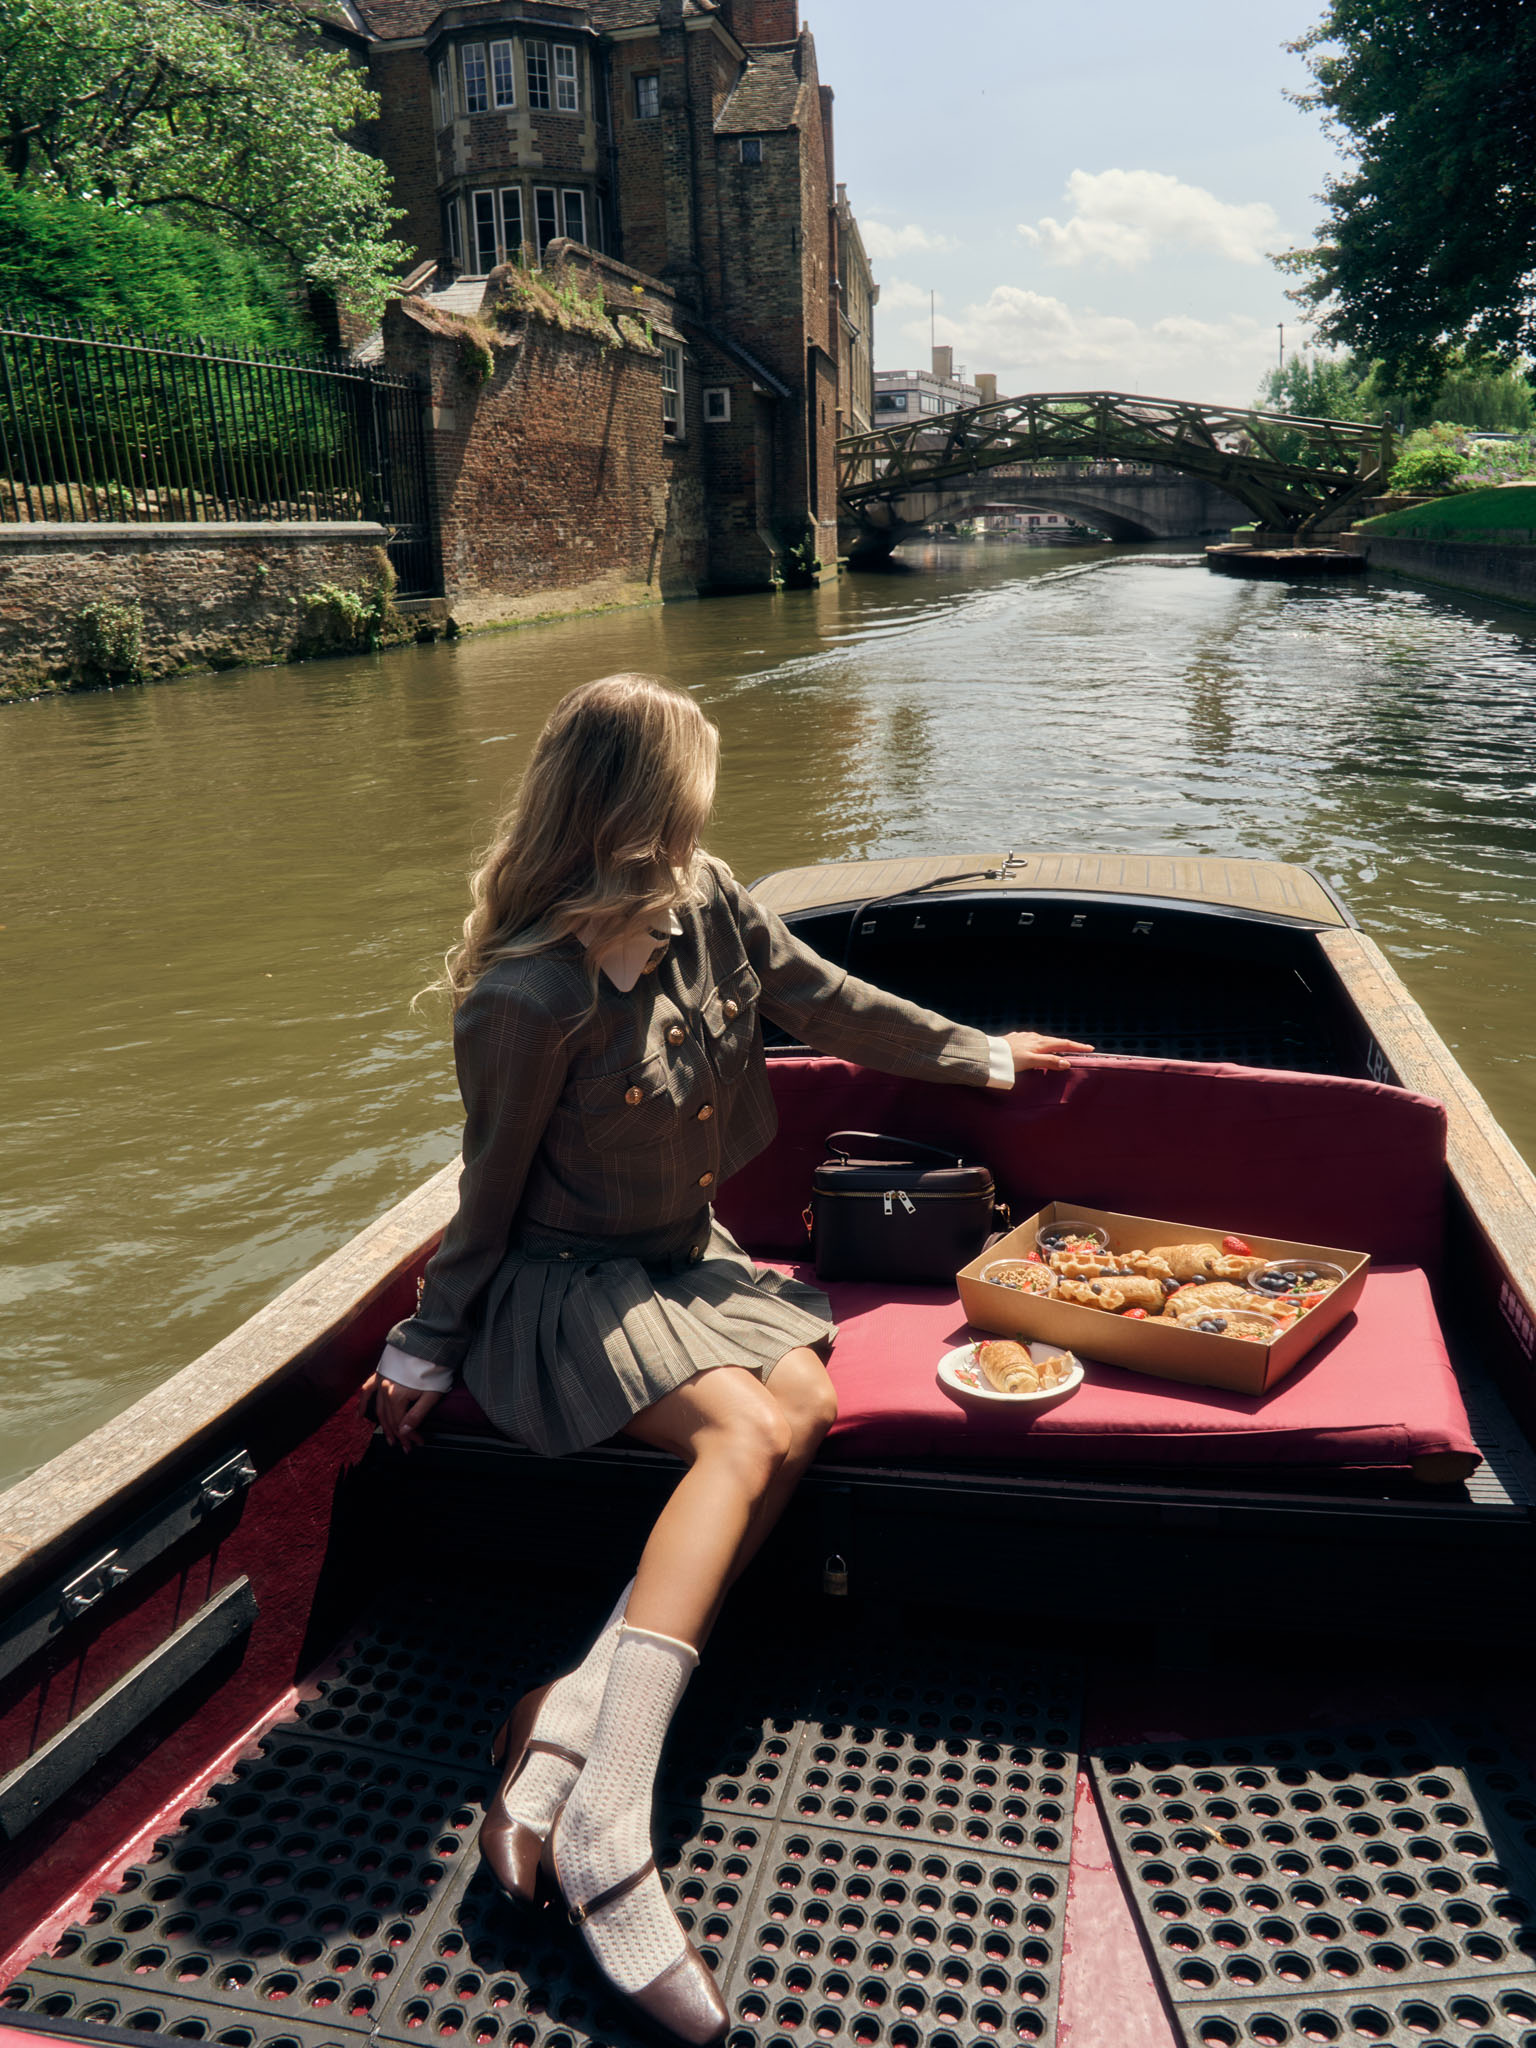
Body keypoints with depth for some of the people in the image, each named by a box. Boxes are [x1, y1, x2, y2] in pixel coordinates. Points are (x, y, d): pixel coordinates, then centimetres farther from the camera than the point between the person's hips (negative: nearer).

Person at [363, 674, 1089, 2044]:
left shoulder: (708, 904, -3)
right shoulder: (527, 997, -22)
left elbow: (830, 1005, 9)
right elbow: (492, 1192, -11)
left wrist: (980, 1057, 18)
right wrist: (426, 1352, -1)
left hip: (688, 1256, 7)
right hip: (565, 1286, -7)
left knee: (807, 1397, -21)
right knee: (740, 1429, -29)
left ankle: (577, 1713, -22)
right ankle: (604, 1828, -30)